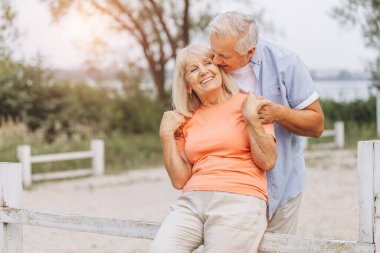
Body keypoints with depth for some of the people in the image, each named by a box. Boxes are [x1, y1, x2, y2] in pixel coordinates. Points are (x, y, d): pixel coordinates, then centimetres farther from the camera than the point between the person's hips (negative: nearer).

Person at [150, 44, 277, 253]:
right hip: (191, 201, 3)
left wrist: (251, 118, -7)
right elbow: (179, 180, 12)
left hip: (239, 201, -2)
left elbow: (267, 162, 1)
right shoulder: (187, 120, 18)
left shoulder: (248, 103, 9)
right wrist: (166, 136, 5)